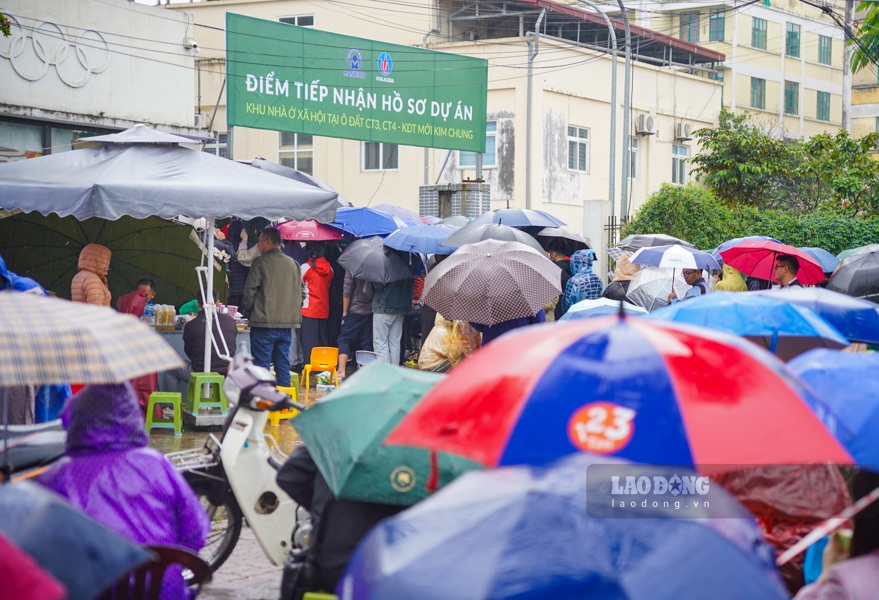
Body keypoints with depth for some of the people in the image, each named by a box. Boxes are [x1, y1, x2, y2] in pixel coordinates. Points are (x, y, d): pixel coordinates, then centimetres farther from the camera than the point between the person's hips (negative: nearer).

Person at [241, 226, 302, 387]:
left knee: (262, 364, -2)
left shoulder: (261, 262, -7)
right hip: (287, 323, 6)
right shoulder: (293, 263, 12)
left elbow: (250, 291, -7)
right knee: (283, 364, 10)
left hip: (265, 323, -6)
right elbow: (299, 293, 16)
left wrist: (245, 312, 7)